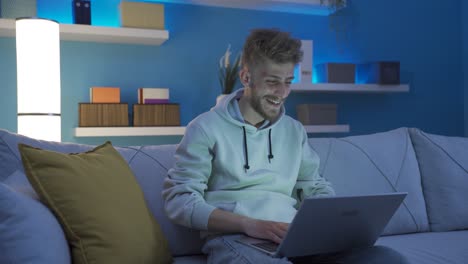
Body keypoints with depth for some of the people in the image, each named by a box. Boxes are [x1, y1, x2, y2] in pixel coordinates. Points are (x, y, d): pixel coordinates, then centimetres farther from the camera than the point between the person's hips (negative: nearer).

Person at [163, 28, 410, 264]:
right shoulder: (206, 128, 2)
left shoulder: (295, 130, 19)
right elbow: (178, 199, -5)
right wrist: (249, 224, -18)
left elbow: (316, 188, 21)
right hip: (235, 238, -5)